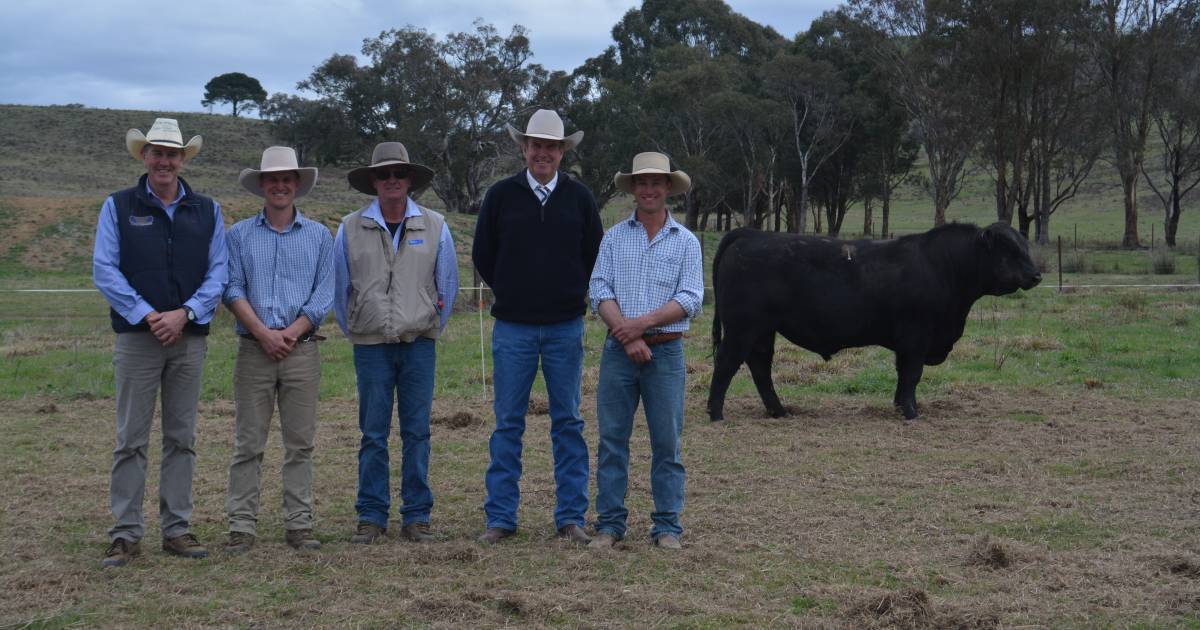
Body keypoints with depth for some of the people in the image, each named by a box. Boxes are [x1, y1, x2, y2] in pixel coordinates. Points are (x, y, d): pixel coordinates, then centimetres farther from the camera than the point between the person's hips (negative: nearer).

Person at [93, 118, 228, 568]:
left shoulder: (208, 211, 9)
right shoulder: (118, 207, 4)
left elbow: (218, 272, 2)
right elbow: (104, 270, -4)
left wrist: (186, 313, -13)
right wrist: (146, 316, -14)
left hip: (190, 339, 2)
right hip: (136, 339, -2)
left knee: (182, 438, 7)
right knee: (131, 440, -2)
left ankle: (177, 529, 14)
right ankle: (126, 534, 3)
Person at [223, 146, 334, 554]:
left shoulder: (318, 235, 10)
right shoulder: (240, 234, 9)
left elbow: (324, 294, 3)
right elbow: (233, 290, 1)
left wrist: (292, 333, -9)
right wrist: (263, 333, -10)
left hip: (302, 350, 1)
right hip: (253, 350, -1)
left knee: (300, 443, 3)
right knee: (248, 443, -1)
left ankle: (299, 525, 8)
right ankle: (242, 526, 3)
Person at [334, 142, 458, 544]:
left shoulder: (434, 226, 5)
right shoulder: (350, 228, 4)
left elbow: (447, 285, 13)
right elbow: (339, 288, 11)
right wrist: (352, 331, 12)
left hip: (418, 345, 0)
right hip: (371, 345, 0)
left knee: (417, 433, 2)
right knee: (373, 435, 2)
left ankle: (417, 516, 9)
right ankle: (371, 517, 9)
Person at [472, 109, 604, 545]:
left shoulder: (579, 197, 5)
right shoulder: (501, 195, 2)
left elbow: (594, 255, 13)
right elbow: (482, 255, 10)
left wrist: (570, 296, 10)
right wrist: (512, 293, 11)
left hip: (566, 327, 1)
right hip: (512, 328, -1)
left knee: (568, 423, 5)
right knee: (507, 423, 2)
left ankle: (571, 517, 11)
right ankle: (500, 518, 9)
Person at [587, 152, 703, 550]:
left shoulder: (686, 242, 6)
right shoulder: (614, 238, 9)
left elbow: (690, 299, -3)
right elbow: (599, 290, 0)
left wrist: (643, 323, -14)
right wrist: (626, 335, -12)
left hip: (666, 352, -1)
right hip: (618, 351, 1)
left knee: (667, 442, 1)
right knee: (612, 439, 2)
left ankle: (667, 527, 8)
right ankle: (609, 524, 9)